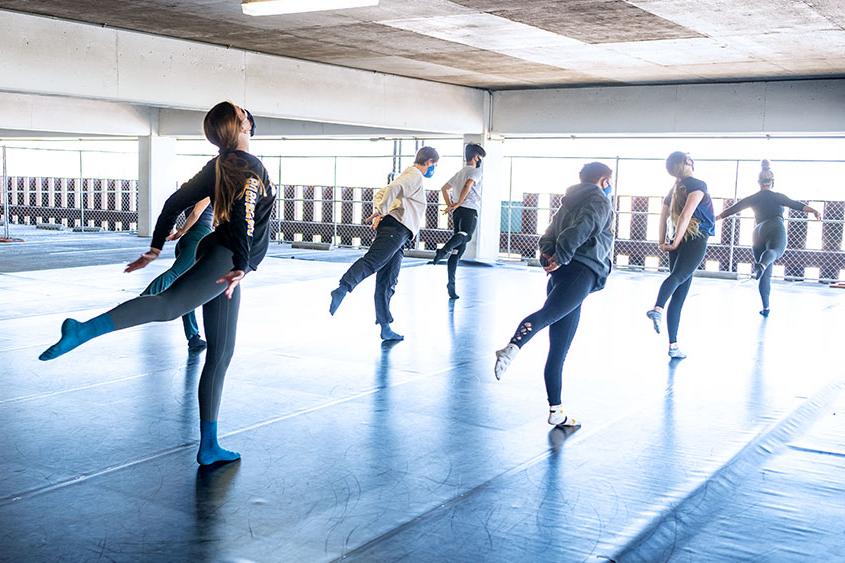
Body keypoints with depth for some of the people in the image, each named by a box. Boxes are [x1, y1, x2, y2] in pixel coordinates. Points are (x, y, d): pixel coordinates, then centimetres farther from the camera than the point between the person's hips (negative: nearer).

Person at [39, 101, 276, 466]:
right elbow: (243, 215, -22)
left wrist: (156, 248, 24)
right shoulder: (251, 167, -5)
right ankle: (83, 330, -53)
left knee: (220, 354, 9)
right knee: (170, 303, -34)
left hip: (219, 255, 9)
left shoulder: (219, 166, 20)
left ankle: (209, 447, 12)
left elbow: (176, 201, 20)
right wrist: (241, 266, -32)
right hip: (227, 258, -9)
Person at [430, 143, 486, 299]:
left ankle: (451, 283, 0)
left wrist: (450, 205, 15)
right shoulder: (475, 171, 3)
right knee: (464, 235, -28)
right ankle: (442, 251, -54)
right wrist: (458, 204, -15)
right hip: (470, 210, -8)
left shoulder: (460, 172, 27)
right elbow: (468, 184, -17)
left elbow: (444, 188, 26)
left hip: (457, 211, 8)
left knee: (458, 249, 5)